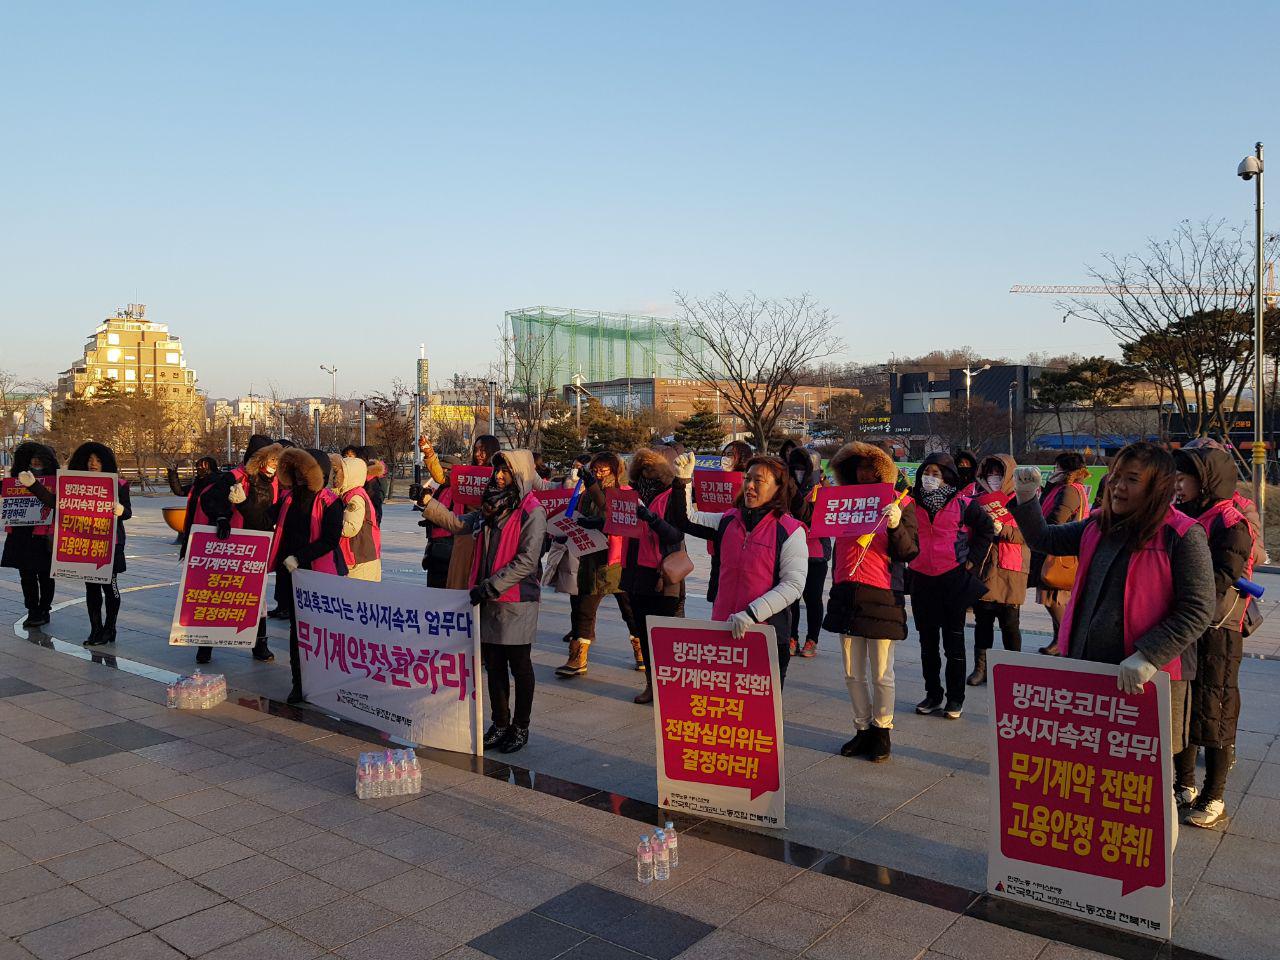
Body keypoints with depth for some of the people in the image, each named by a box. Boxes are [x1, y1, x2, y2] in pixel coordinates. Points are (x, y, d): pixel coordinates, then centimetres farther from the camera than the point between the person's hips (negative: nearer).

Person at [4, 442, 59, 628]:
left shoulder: (54, 481, -6)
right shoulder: (19, 478, 11)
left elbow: (52, 502, -22)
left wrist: (33, 485, -32)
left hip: (43, 534, -6)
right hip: (21, 534, 6)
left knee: (45, 576, 5)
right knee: (26, 576, 9)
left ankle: (43, 612, 14)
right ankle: (32, 612, 17)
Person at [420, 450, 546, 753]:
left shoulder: (532, 512, -11)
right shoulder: (492, 507, 11)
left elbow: (527, 560, -17)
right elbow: (458, 524, 12)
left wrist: (491, 585, -20)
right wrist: (427, 502, 2)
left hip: (517, 600, -7)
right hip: (488, 598, 7)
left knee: (519, 665, 5)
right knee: (493, 664, 13)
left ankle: (520, 728, 19)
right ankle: (500, 723, 26)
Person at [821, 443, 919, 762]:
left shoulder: (900, 503, -1)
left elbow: (909, 553, -8)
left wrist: (896, 526, -23)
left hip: (881, 597, -4)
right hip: (846, 594, 5)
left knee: (881, 675, 5)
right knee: (853, 674, 12)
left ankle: (882, 733, 20)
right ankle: (863, 730, 25)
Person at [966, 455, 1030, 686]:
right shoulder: (980, 499, 13)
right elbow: (969, 529, 18)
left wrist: (1002, 529, -20)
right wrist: (968, 559, 6)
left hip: (1010, 571, -4)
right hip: (982, 569, 4)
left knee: (1010, 623, 3)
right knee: (982, 621, 8)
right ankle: (980, 667, 15)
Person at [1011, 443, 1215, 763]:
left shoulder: (1182, 535, -12)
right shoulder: (1098, 526, 9)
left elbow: (1198, 611, -16)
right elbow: (1043, 539, 18)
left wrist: (1148, 656, -25)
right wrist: (1026, 497, 1)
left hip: (1149, 676, -6)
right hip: (1086, 665, 7)